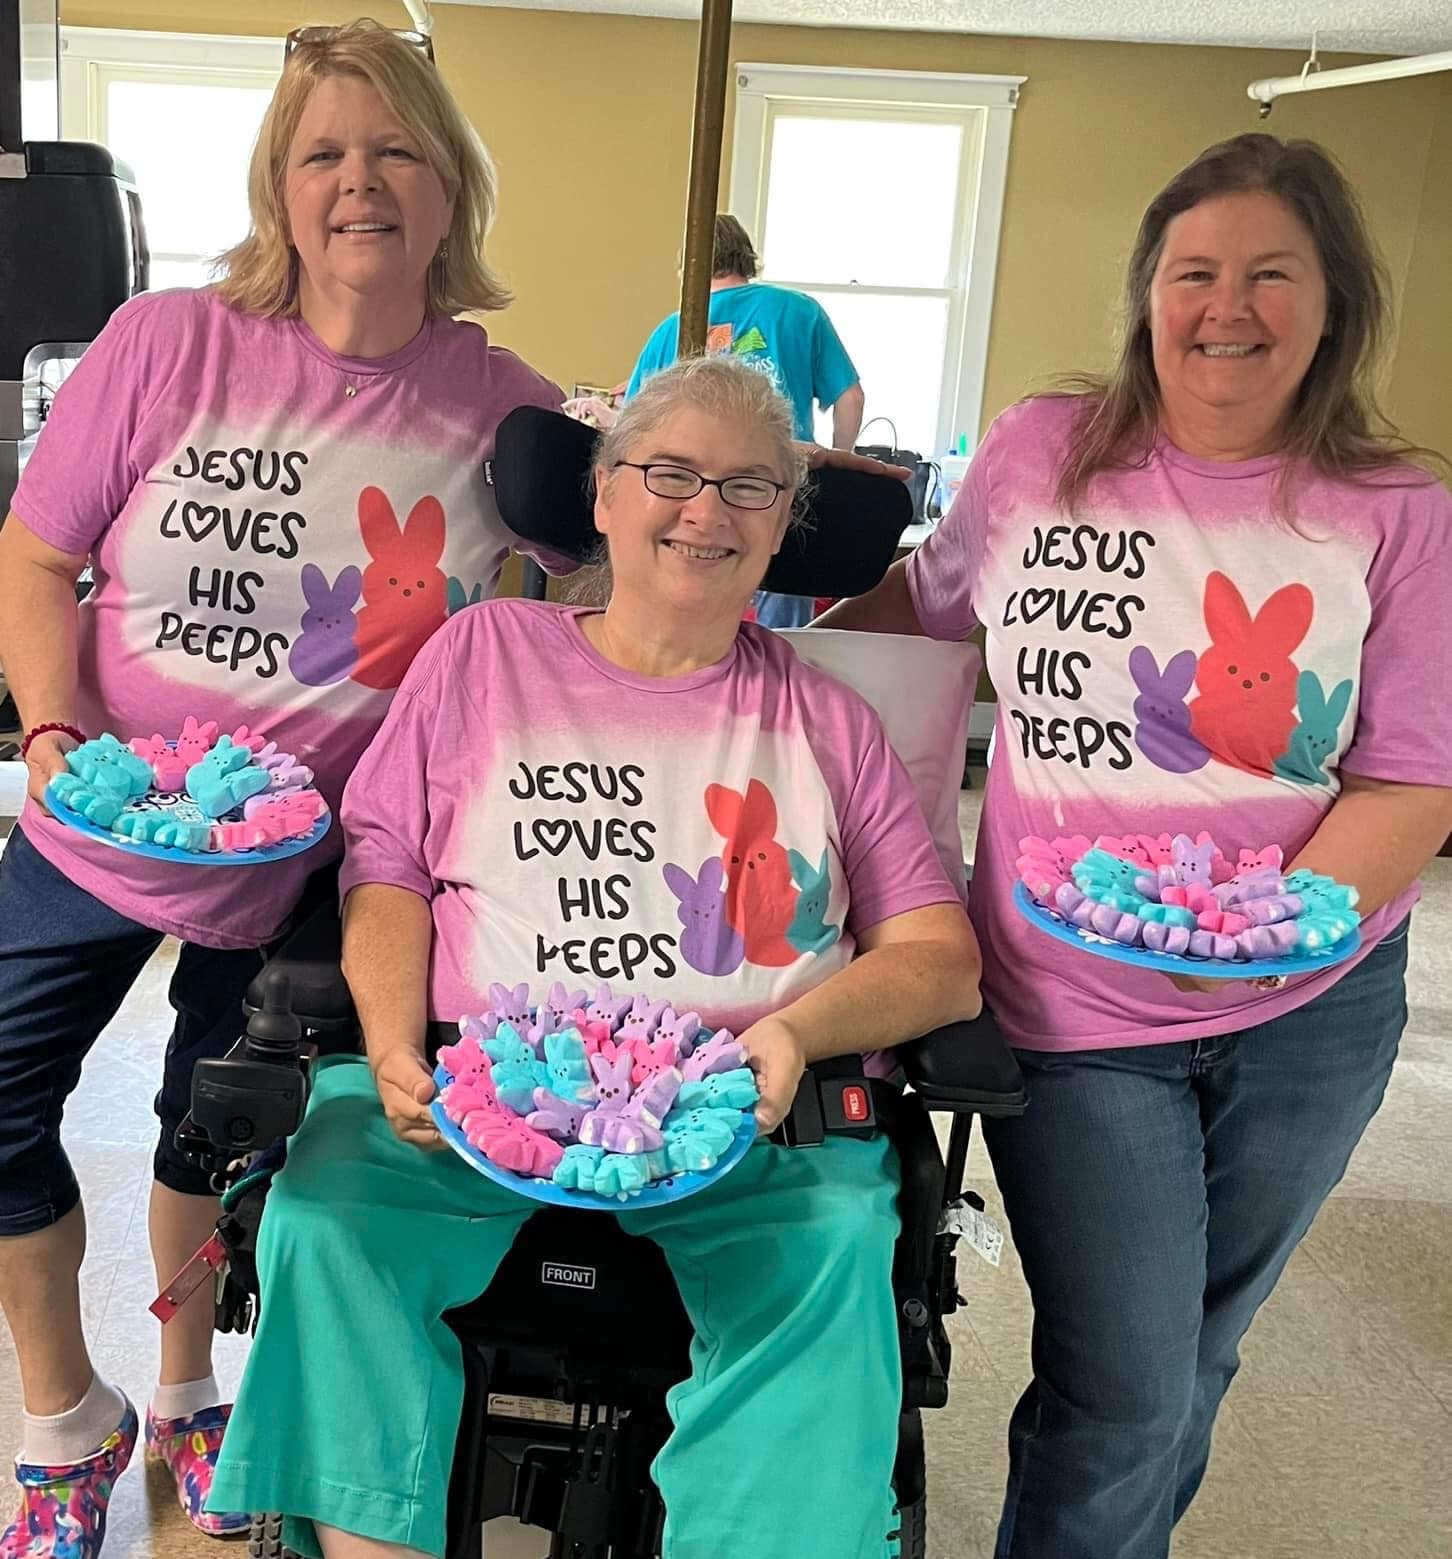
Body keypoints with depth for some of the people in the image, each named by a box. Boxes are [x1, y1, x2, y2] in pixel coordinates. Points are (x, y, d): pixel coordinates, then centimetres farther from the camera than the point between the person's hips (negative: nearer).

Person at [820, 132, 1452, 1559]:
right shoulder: (1037, 452, -3)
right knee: (1122, 1397, 1)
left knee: (1191, 1355, 21)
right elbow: (927, 600, 13)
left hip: (1307, 1015, 2)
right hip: (1075, 1012, -1)